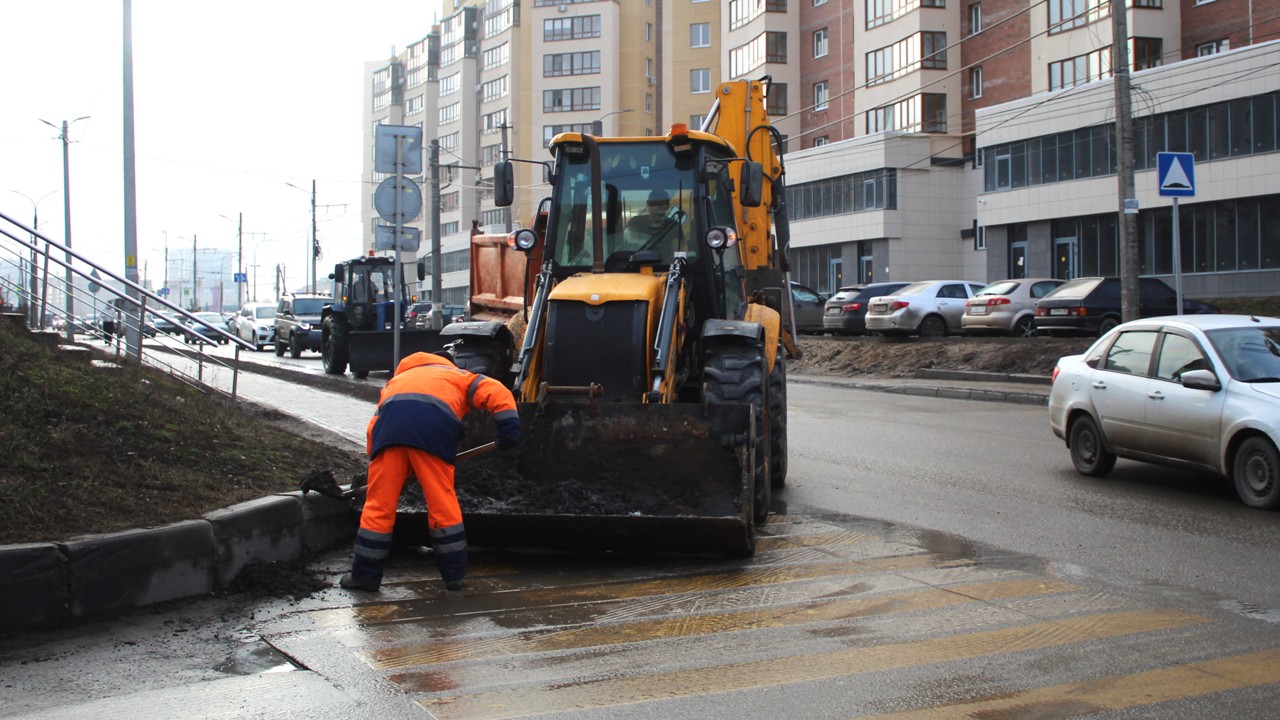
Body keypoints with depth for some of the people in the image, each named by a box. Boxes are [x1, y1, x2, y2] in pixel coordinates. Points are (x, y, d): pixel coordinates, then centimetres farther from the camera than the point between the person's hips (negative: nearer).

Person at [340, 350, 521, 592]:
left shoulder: (396, 380, 43)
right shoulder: (459, 377, 35)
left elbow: (373, 429, 31)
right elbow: (497, 392, 15)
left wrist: (375, 458, 38)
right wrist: (509, 427, 7)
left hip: (390, 423, 2)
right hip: (435, 426, -2)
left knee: (379, 503, 9)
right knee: (443, 503, 9)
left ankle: (365, 575, 15)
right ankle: (454, 574, 16)